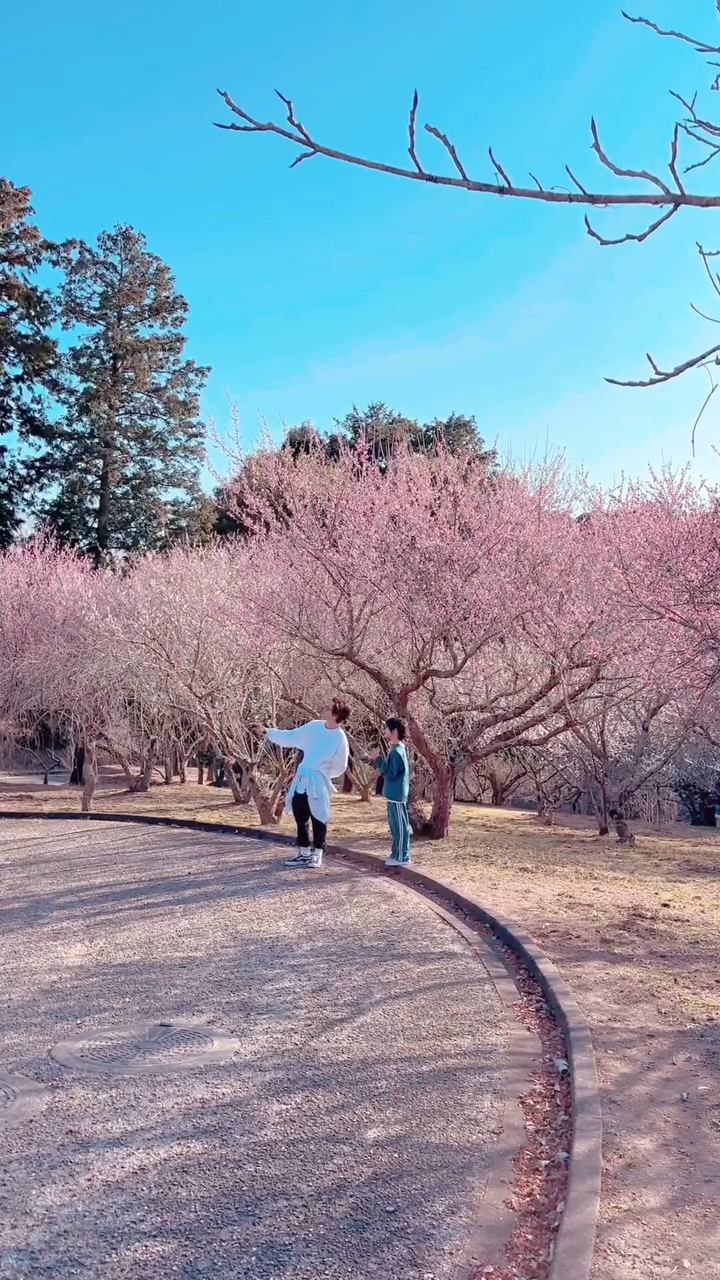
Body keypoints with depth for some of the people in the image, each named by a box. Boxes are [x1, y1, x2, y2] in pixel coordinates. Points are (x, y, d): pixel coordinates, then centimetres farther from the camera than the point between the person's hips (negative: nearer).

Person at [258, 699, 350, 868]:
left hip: (318, 783, -6)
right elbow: (290, 737, 12)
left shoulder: (340, 739, -12)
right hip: (301, 779, 6)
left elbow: (339, 768, -4)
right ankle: (304, 853, 26)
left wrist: (320, 773, 2)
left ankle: (317, 854, 14)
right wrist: (267, 732, 9)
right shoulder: (314, 727, 2)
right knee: (300, 816, 13)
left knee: (318, 819, 0)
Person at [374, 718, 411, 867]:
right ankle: (397, 854, 23)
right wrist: (380, 765, 8)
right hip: (394, 794, 10)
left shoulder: (396, 751, -18)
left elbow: (391, 773, -22)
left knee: (400, 826, -4)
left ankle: (402, 857, 1)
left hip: (396, 795, -10)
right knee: (395, 825, 16)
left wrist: (379, 760, -16)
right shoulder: (396, 749, 13)